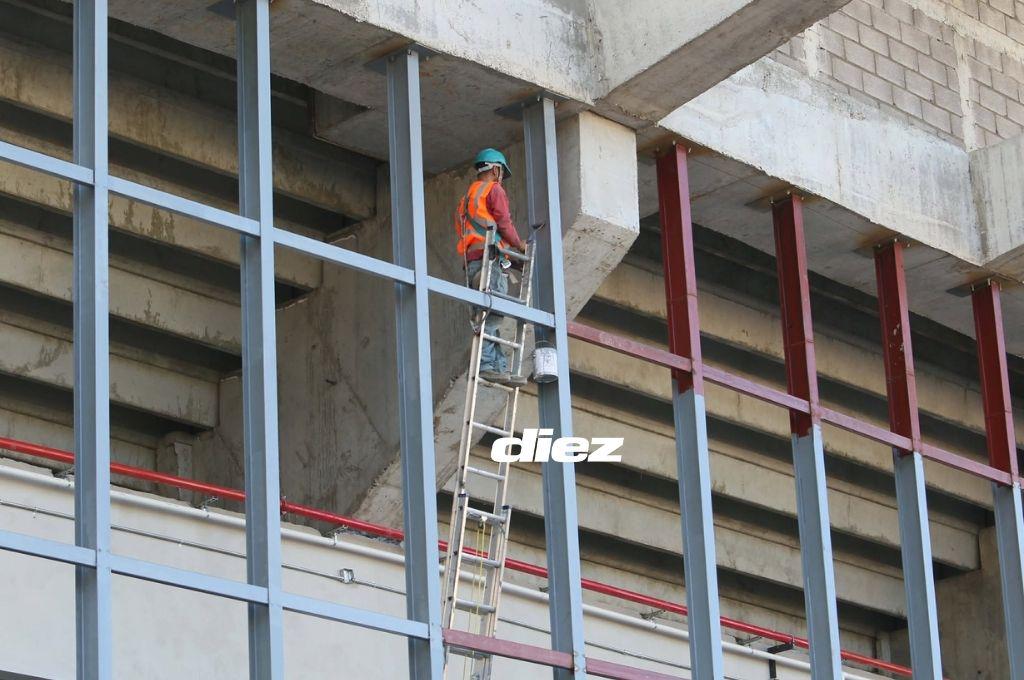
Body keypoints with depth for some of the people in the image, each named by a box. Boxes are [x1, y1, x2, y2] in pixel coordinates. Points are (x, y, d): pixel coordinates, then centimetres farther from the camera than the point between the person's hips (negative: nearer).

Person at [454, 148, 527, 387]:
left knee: (490, 318, 3)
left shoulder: (468, 196, 29)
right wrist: (519, 245, 9)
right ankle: (485, 363, -27)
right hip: (490, 259, -9)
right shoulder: (494, 190, 4)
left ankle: (500, 366, -4)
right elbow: (504, 223, -7)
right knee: (493, 314, -17)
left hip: (471, 259, 9)